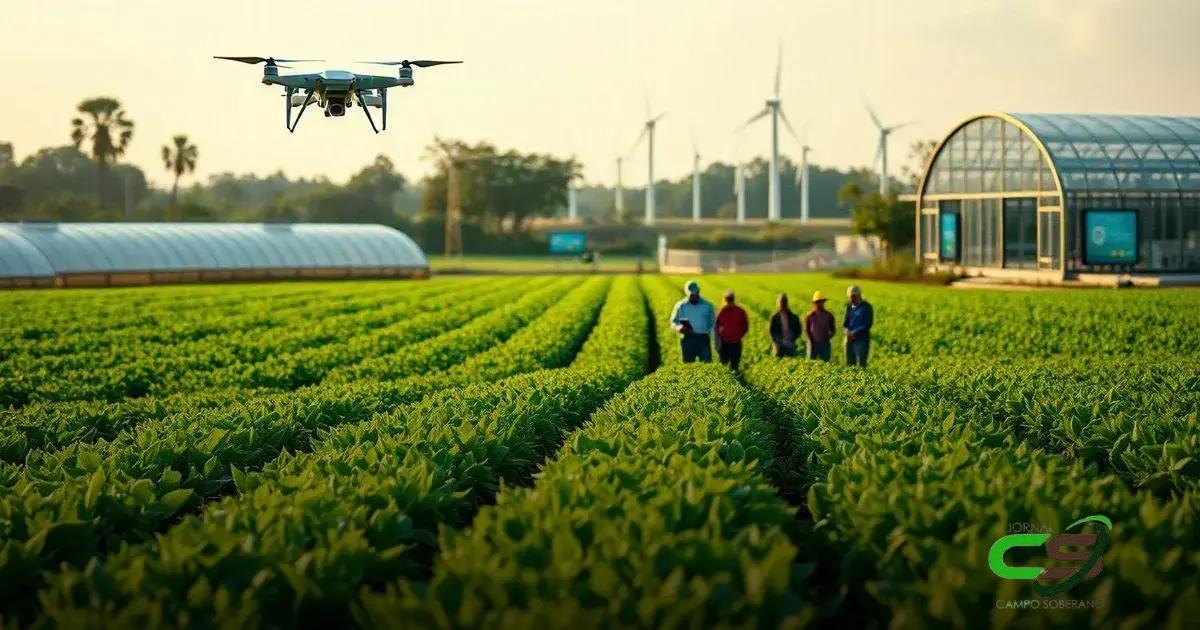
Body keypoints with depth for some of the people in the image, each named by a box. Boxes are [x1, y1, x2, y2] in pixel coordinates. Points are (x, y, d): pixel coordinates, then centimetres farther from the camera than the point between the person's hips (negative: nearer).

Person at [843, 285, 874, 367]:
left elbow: (868, 325, -11)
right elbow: (845, 322, 14)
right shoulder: (849, 306, 13)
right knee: (849, 364, 5)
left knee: (860, 365, -11)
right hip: (850, 339, 6)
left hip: (862, 339, -6)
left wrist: (854, 332, -18)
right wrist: (847, 331, -8)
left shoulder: (866, 307, -4)